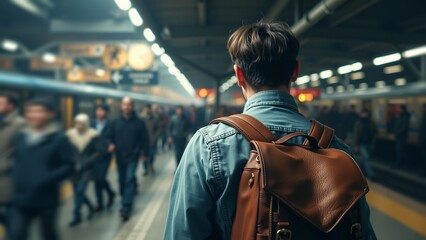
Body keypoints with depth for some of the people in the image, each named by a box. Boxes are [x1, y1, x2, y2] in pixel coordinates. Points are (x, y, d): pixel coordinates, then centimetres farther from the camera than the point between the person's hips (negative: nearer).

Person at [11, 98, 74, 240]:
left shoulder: (59, 139, -10)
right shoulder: (20, 137, 7)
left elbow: (69, 167, -11)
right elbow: (16, 163, 18)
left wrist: (47, 179, -22)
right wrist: (16, 178, 1)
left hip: (46, 200, -4)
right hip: (22, 199, 4)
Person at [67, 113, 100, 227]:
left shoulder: (93, 135, -8)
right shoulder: (70, 134, -1)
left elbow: (98, 152, -6)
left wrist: (85, 163, -14)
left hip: (87, 169, -3)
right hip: (74, 168, 4)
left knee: (80, 190, -11)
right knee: (77, 191, 9)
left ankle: (77, 216, 6)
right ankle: (91, 207, 35)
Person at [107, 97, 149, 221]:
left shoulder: (138, 122, -5)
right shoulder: (116, 122, 2)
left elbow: (144, 139, 0)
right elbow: (110, 136, 8)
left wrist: (145, 153, 1)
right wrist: (111, 144, -12)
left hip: (133, 156, -3)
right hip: (120, 156, 4)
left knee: (129, 179, -11)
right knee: (122, 180, 14)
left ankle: (126, 207, -10)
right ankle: (126, 200, 35)